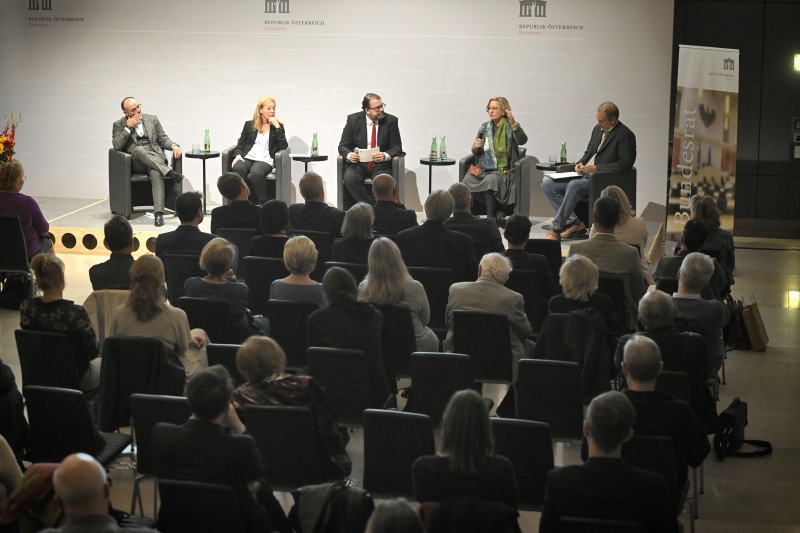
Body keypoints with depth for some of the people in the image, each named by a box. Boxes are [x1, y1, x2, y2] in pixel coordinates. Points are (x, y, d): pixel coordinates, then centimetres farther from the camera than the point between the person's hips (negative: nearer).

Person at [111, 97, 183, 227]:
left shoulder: (152, 119, 18)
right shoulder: (119, 125, 11)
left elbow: (163, 139, 16)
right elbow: (117, 146, -3)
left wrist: (173, 146, -5)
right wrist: (128, 127, -7)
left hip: (155, 157, 1)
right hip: (136, 161, -1)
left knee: (156, 173, -35)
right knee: (139, 149, -37)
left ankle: (158, 213, -47)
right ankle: (169, 172, -44)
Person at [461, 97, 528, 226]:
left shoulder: (511, 127, 1)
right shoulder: (485, 127, 14)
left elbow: (522, 140, -21)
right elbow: (475, 153, 20)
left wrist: (513, 123, -31)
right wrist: (475, 147, -4)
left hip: (503, 170, -5)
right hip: (483, 168, 5)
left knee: (490, 180, -36)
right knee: (467, 181, -25)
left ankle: (491, 217, -22)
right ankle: (498, 210, -16)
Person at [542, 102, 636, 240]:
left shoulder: (625, 135, -9)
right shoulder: (598, 129, 15)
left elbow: (625, 164, -17)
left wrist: (596, 168, -18)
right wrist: (580, 163, 2)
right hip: (585, 175, 9)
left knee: (574, 185, -36)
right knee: (547, 183, -5)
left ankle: (556, 228, -26)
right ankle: (575, 223, -10)